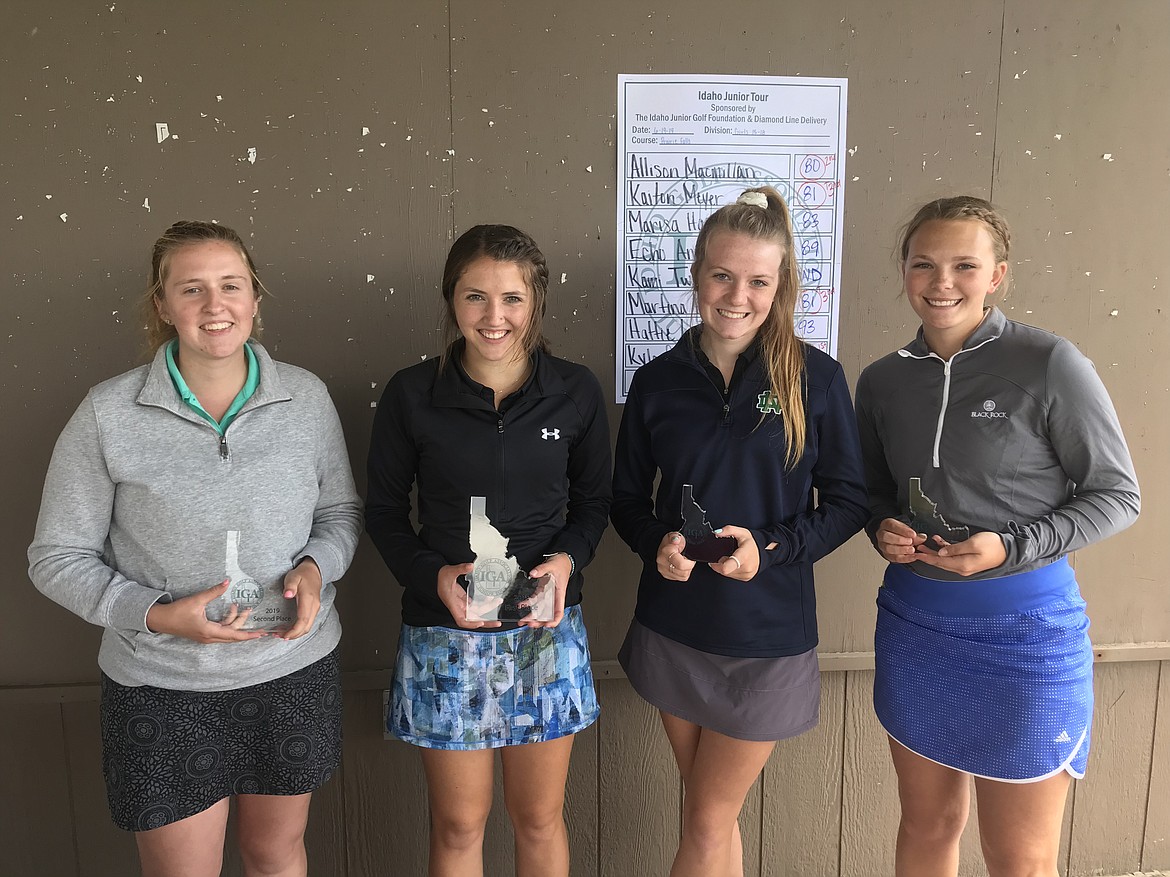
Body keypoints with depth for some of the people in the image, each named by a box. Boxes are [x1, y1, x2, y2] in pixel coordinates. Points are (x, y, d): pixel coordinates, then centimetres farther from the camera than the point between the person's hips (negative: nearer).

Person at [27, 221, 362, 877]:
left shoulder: (306, 397, -4)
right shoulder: (108, 416, -11)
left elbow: (341, 511, 7)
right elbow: (58, 557, -5)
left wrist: (316, 567, -14)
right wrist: (155, 615, -19)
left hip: (294, 672, 2)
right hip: (164, 689, -2)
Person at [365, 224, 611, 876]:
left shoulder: (575, 392, -4)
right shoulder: (412, 395, -7)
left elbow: (594, 501, 7)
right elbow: (384, 511, 1)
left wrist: (568, 558, -13)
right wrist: (432, 575, -16)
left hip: (546, 630, 1)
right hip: (445, 632, -1)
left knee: (540, 817, 17)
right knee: (459, 823, 14)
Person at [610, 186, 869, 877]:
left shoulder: (816, 378, -8)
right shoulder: (657, 382, -2)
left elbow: (849, 502, -3)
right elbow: (627, 500, 6)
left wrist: (772, 548, -19)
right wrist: (657, 545, -15)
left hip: (767, 638, -2)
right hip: (672, 630, 3)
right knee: (715, 818, 19)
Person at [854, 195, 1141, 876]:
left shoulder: (1050, 365, -13)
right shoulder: (882, 380, 2)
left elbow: (1117, 494, -6)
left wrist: (1012, 547, -19)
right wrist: (884, 530, -7)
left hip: (1026, 624, -4)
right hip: (914, 617, 4)